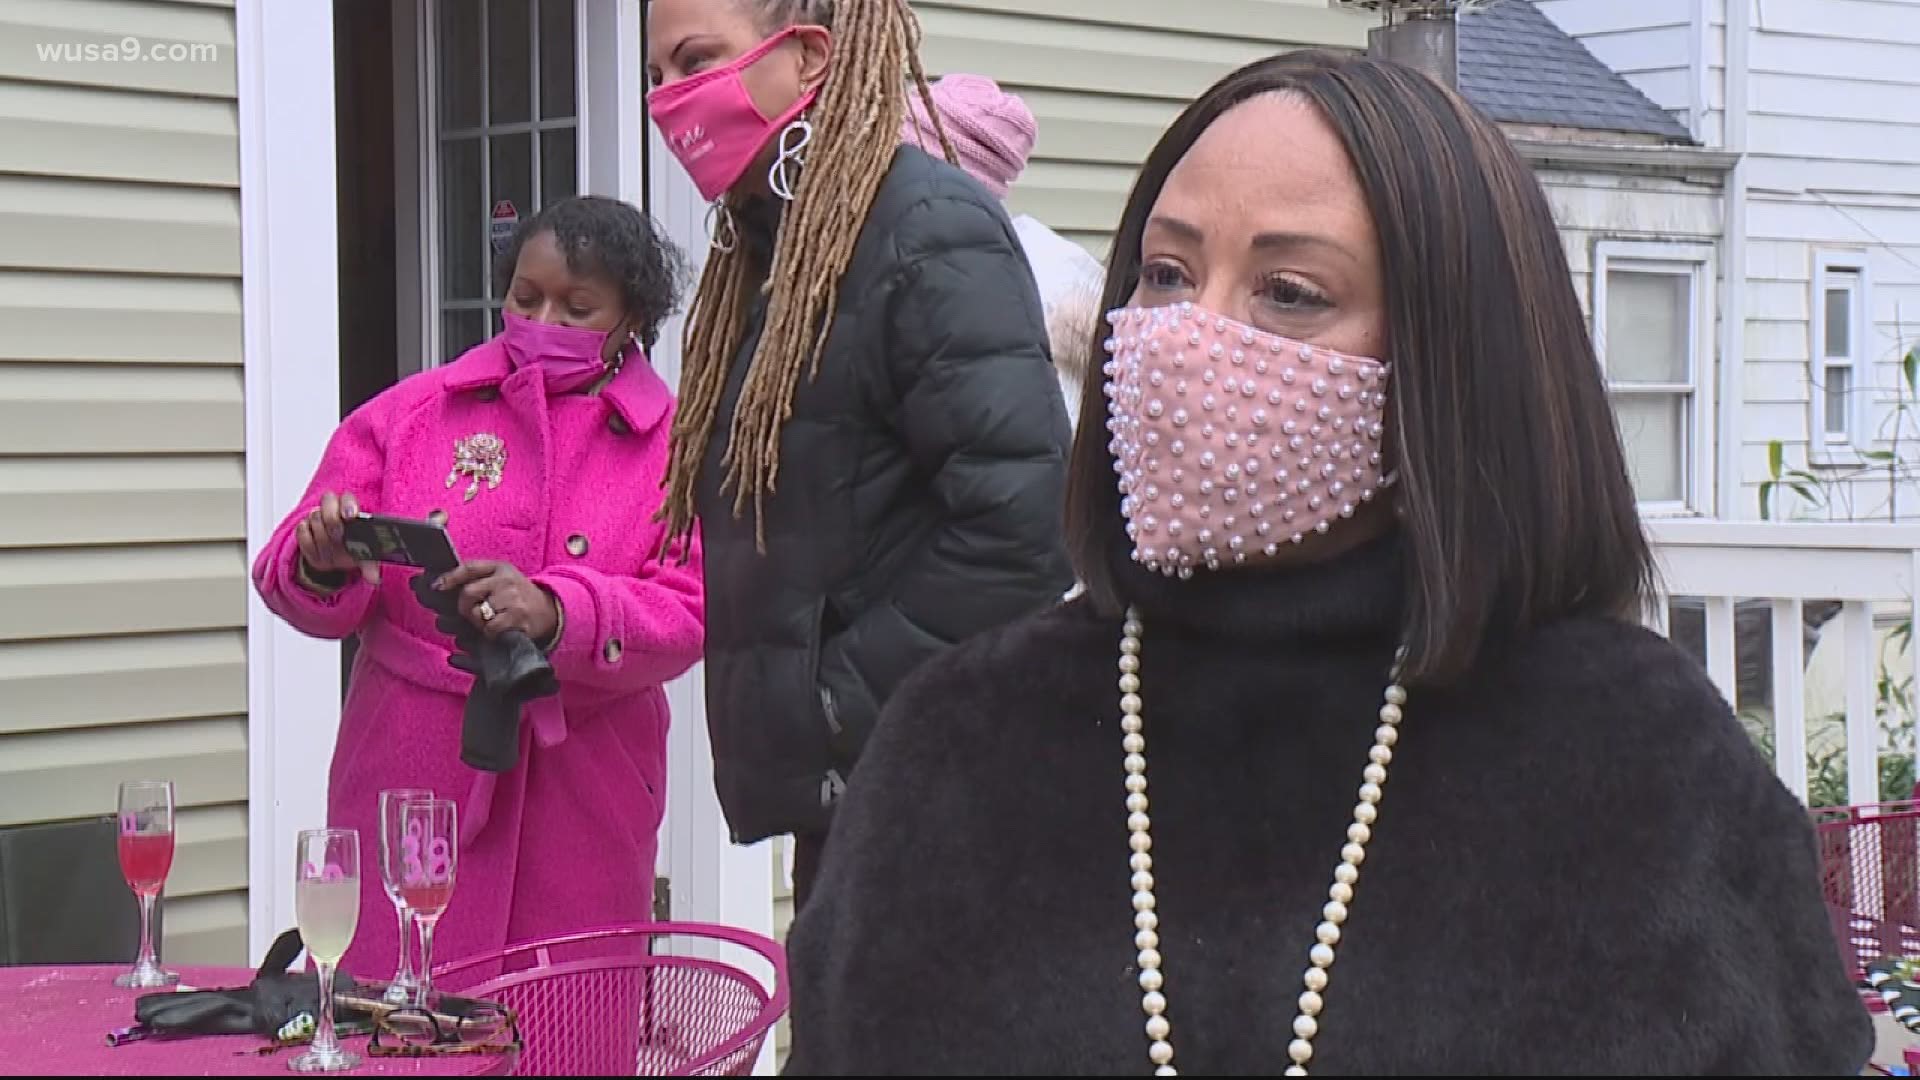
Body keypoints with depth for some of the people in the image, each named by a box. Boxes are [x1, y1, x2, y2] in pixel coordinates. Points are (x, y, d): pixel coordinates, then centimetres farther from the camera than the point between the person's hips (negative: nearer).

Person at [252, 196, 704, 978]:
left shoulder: (672, 443, 5)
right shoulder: (411, 413, 8)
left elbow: (689, 614, -8)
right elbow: (287, 579, 7)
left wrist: (554, 613, -25)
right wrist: (324, 566, -17)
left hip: (585, 807, 0)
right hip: (411, 785, 1)